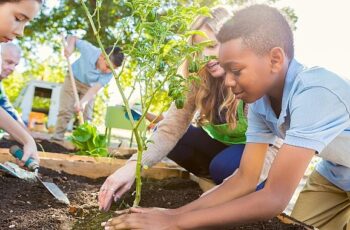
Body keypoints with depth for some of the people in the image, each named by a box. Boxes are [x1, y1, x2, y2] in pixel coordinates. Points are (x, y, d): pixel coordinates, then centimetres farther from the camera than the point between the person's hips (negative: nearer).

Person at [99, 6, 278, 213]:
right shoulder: (197, 78, -16)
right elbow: (173, 125, -25)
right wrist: (134, 164, -40)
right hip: (220, 145, 5)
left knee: (224, 166, -34)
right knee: (166, 136, -15)